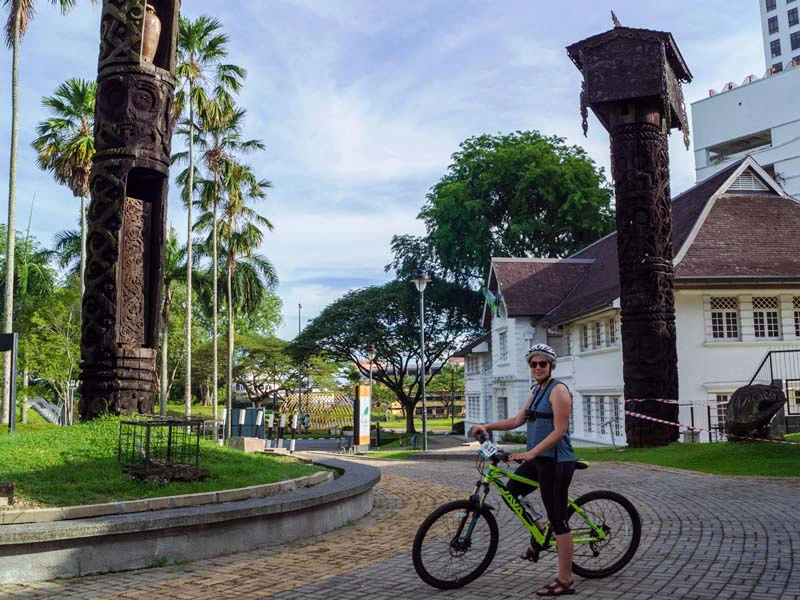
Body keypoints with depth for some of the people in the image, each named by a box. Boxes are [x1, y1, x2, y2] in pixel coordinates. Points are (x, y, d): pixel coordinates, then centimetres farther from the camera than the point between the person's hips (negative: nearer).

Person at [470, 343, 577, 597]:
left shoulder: (558, 390, -13)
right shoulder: (536, 390, 15)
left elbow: (560, 431, -20)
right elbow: (518, 420, 17)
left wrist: (531, 453, -25)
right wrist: (488, 426, 6)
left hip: (556, 462, -9)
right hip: (538, 460, 9)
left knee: (558, 520, -5)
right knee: (511, 491, 17)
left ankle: (566, 581, 2)